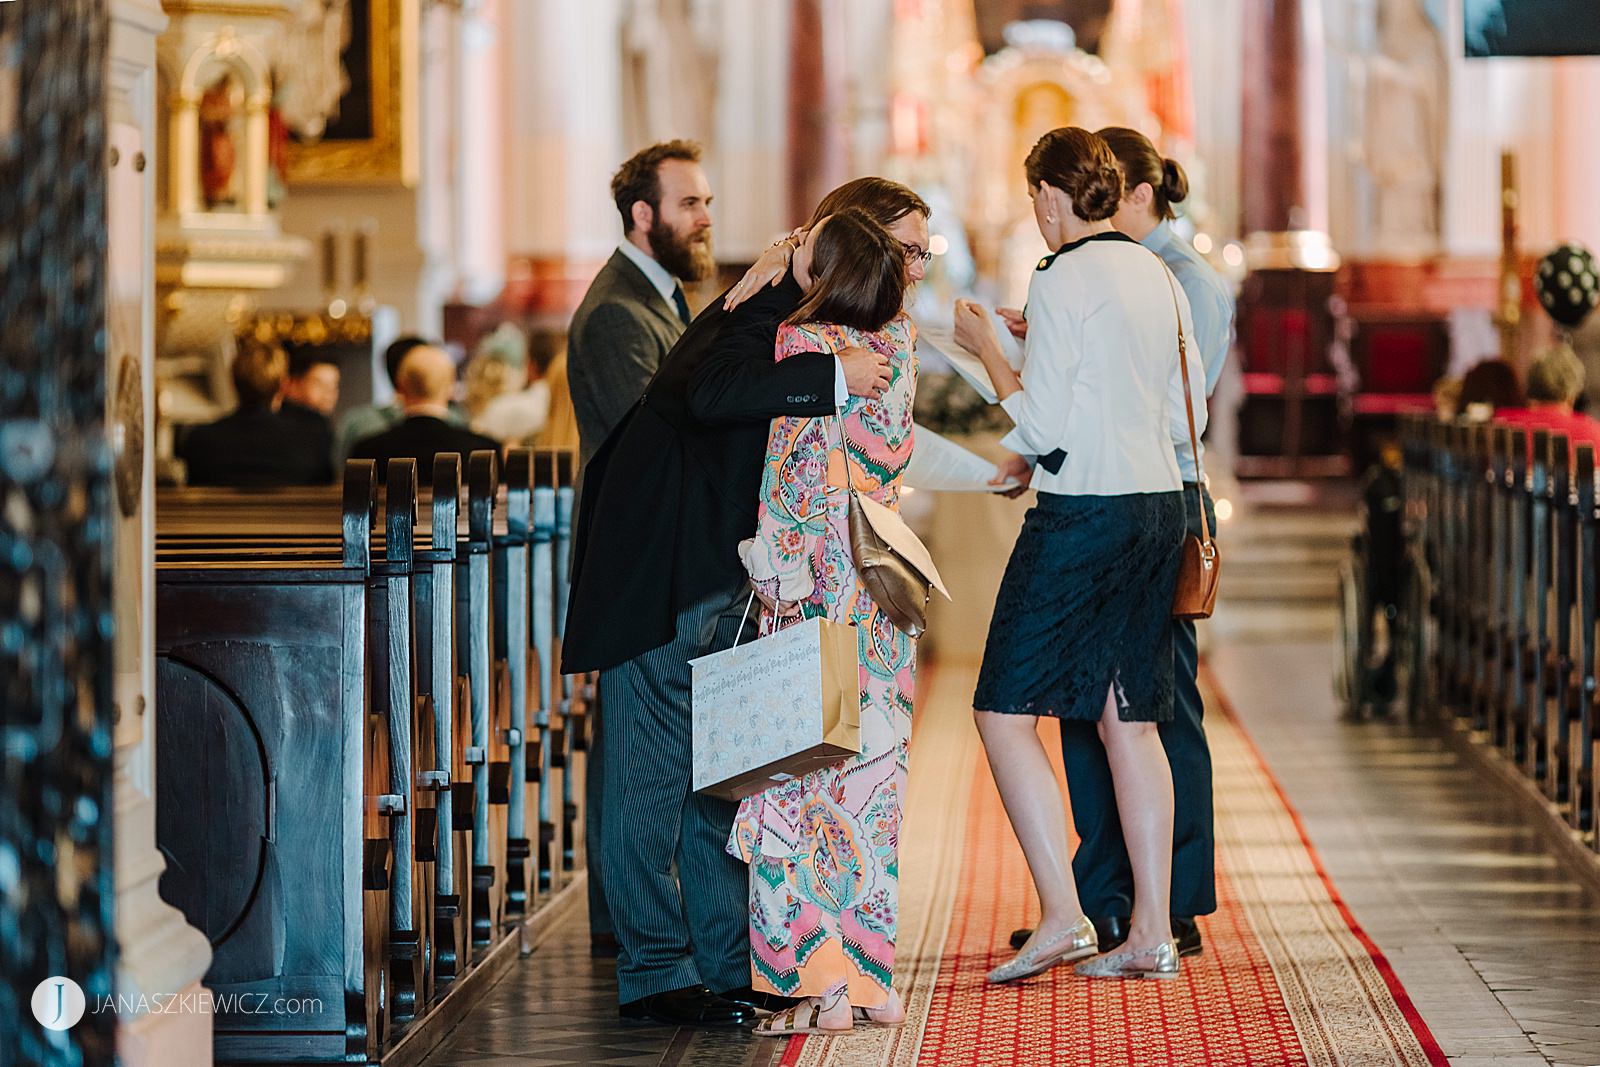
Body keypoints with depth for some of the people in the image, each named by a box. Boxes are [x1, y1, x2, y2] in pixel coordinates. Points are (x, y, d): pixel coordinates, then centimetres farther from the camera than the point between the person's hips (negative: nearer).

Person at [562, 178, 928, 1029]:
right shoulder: (779, 303, -15)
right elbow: (710, 390, -32)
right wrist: (835, 378, -34)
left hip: (728, 568, 10)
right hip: (663, 565, -10)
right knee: (655, 768, -5)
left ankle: (727, 959, 15)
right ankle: (654, 973, -1)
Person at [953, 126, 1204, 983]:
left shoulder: (1062, 278, -11)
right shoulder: (1159, 277, 12)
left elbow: (1042, 425, -13)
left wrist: (984, 347, 0)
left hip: (1085, 515, -8)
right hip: (1159, 503, 8)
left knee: (1005, 713, -2)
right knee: (1130, 720, 10)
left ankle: (1061, 914, -9)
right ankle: (1152, 932, 9)